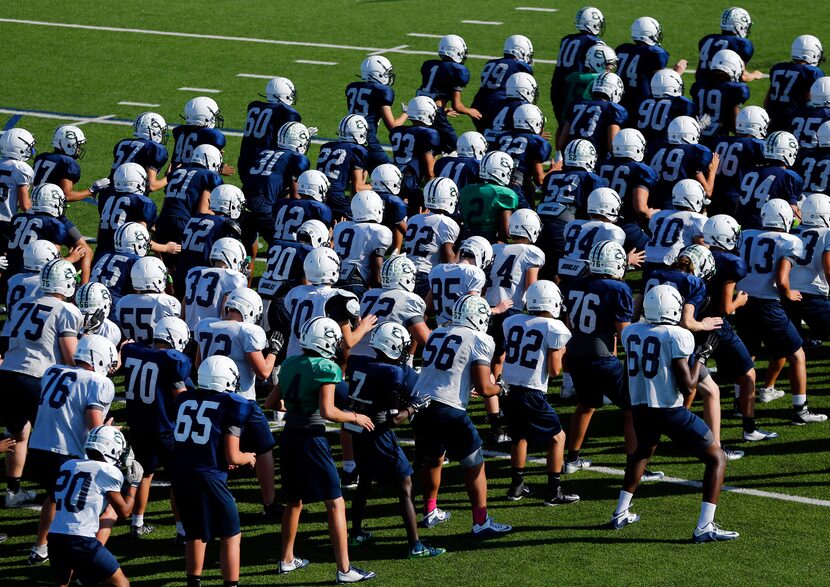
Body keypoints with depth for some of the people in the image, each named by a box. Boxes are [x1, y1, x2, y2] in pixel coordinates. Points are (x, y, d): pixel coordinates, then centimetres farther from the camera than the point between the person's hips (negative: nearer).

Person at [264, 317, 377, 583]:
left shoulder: (290, 364, 7)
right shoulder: (326, 369, -13)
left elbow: (270, 403, 12)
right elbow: (328, 412, -21)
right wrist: (355, 417, -6)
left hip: (289, 438, 7)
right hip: (312, 439, -7)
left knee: (294, 500, 24)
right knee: (336, 504, -1)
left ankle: (287, 559, 34)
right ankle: (344, 569, -3)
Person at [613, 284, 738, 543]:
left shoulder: (630, 332, 4)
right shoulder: (677, 336, -14)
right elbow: (687, 388, -15)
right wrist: (699, 359, 0)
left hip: (640, 407, 6)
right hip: (670, 411, -6)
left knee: (643, 451, 37)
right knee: (716, 459, 5)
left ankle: (621, 513, 38)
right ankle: (704, 527, -5)